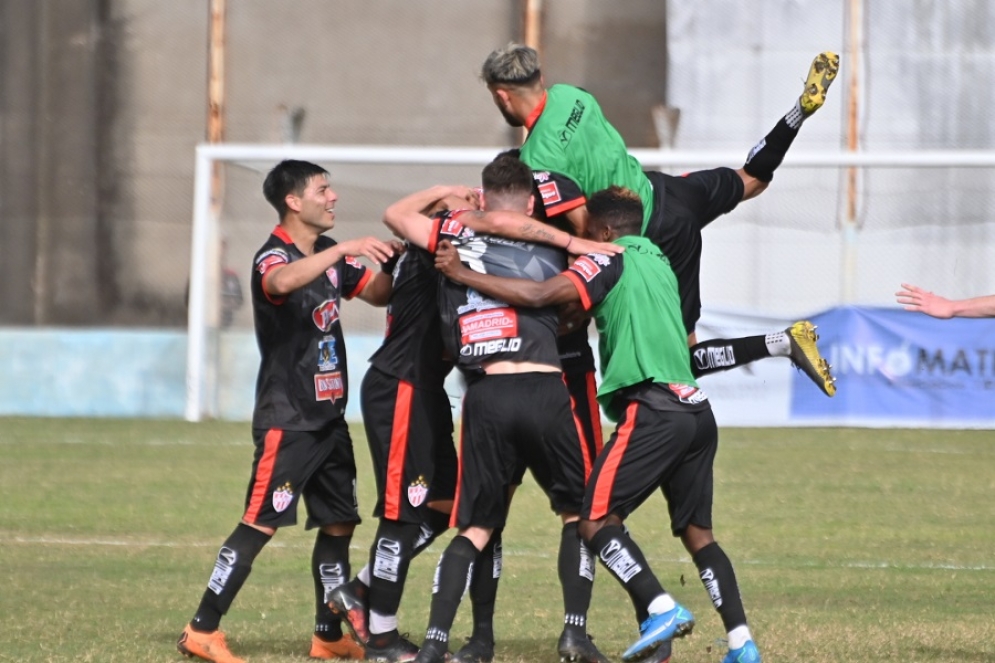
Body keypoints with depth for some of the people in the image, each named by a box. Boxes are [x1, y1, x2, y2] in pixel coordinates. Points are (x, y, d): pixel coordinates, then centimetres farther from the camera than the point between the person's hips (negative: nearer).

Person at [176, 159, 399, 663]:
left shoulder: (329, 255, 12)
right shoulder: (272, 257, -14)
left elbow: (376, 294, 21)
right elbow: (282, 282, -38)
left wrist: (391, 263, 1)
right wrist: (342, 251, -45)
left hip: (328, 416, 8)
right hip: (286, 419, -8)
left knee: (339, 523, 10)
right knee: (261, 524, -11)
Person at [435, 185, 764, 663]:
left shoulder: (610, 262, -1)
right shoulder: (659, 262, 24)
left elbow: (539, 296, -11)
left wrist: (462, 274, -6)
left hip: (652, 411, -8)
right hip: (696, 409, 8)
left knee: (597, 517, -4)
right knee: (697, 531, 11)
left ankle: (662, 610, -16)